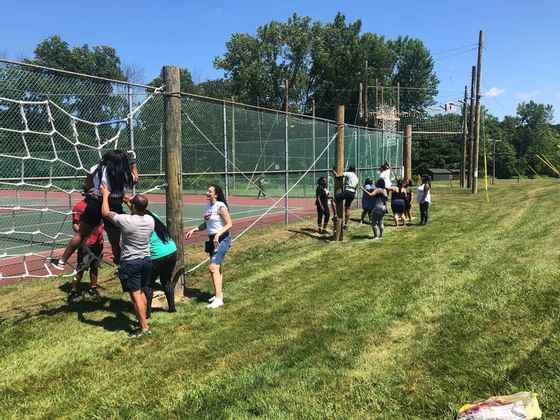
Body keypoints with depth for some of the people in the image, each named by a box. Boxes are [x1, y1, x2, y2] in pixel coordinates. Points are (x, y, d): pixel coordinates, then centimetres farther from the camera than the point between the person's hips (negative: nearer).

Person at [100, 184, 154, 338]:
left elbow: (105, 213, -4)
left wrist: (106, 195, 10)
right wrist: (130, 200, 30)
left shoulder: (126, 220, -20)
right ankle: (143, 322, 29)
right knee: (141, 292, 20)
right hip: (146, 260, 6)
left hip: (130, 263, -6)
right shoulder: (150, 220, -4)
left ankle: (144, 328, 4)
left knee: (135, 295, 0)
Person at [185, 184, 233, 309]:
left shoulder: (220, 206, -15)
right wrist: (193, 230, 7)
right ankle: (218, 294, 30)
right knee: (216, 268, 16)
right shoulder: (207, 206, 9)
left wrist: (218, 234, -27)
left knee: (213, 267, -17)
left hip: (222, 239, -9)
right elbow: (205, 224, 19)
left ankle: (218, 299, -15)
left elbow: (229, 224, -16)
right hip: (212, 239, 9)